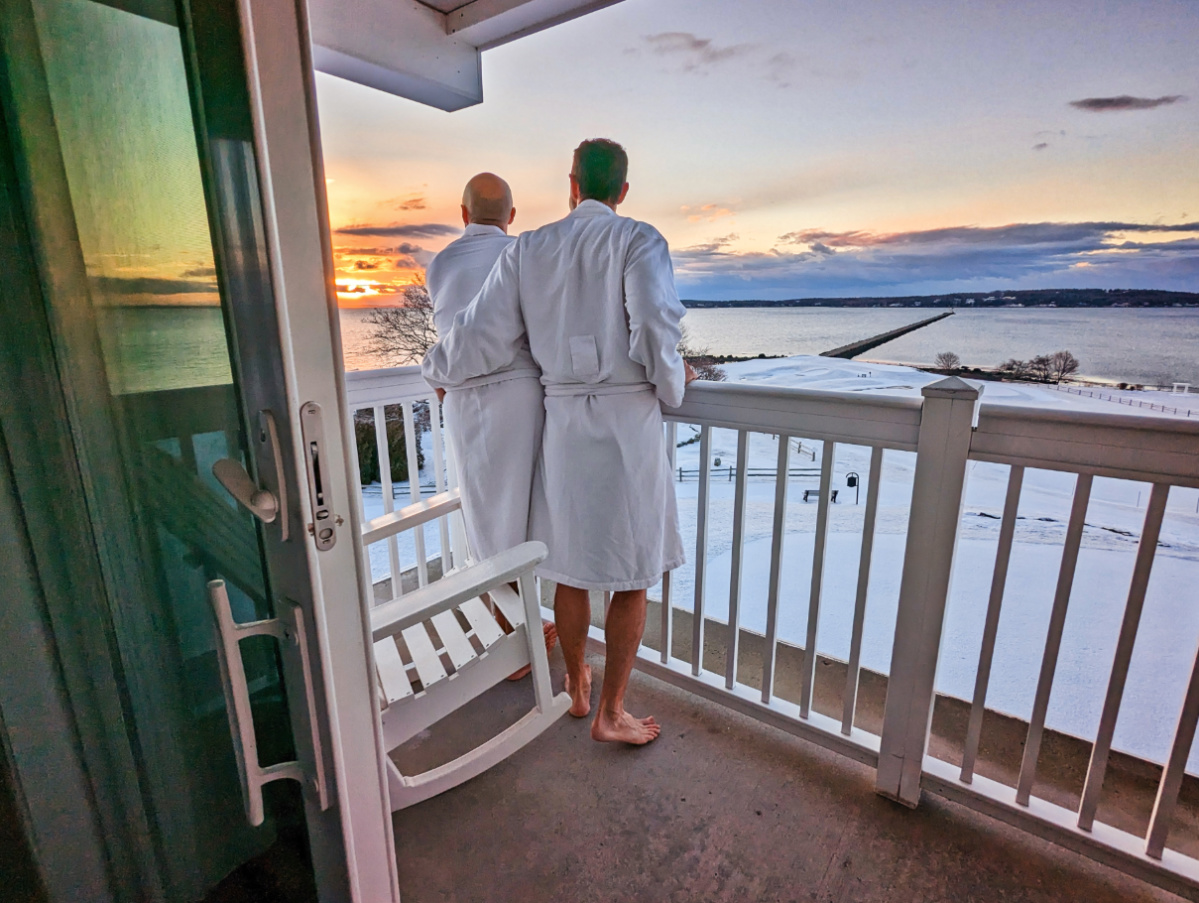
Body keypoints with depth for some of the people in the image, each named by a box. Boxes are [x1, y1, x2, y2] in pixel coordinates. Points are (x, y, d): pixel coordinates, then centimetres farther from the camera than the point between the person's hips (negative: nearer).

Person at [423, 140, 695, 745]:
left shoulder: (527, 250, 6)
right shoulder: (638, 240, -5)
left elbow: (483, 336, 2)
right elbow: (656, 333, -20)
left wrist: (437, 372, 22)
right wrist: (674, 385, 1)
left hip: (563, 425, 5)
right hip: (629, 423, -4)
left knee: (571, 566, 18)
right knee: (633, 576, 9)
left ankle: (575, 688, 38)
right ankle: (610, 714, 21)